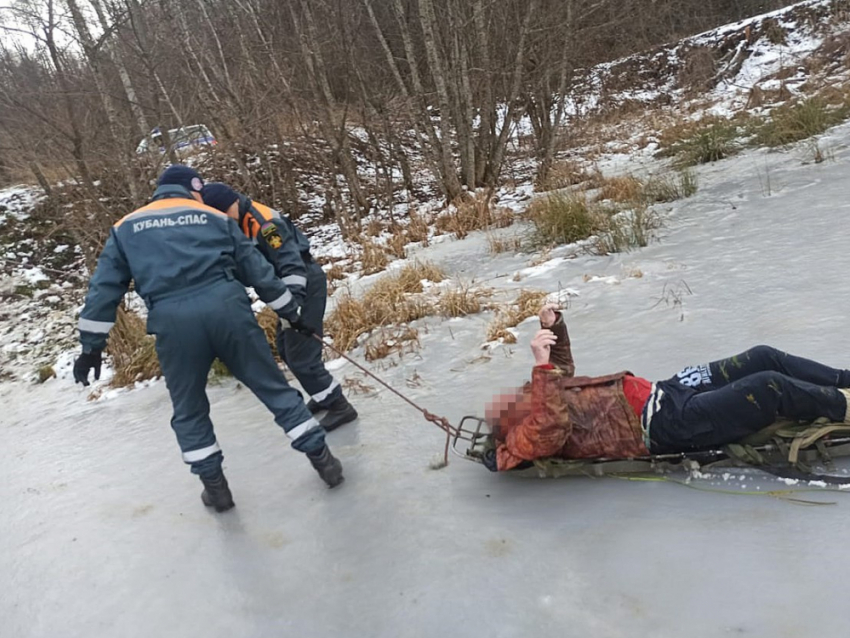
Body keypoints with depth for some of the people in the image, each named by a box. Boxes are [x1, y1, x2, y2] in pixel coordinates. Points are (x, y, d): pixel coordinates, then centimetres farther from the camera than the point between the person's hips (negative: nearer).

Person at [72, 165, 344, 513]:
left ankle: (215, 487, 25)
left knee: (189, 412, 20)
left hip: (173, 321, 0)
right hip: (227, 308, 0)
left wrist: (92, 345, 17)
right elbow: (256, 270, 17)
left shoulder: (125, 228, 21)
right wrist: (291, 311, 25)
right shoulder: (215, 217, 19)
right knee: (273, 387, 12)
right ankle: (321, 458, 16)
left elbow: (104, 287, 14)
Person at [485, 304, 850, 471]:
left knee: (764, 358, 7)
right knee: (769, 387, -19)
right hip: (667, 426, -10)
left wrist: (554, 328, 13)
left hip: (662, 393, 10)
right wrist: (542, 365, -36)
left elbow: (562, 370, 28)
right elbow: (552, 427, -37)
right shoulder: (527, 436, -13)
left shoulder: (530, 401, 12)